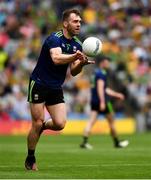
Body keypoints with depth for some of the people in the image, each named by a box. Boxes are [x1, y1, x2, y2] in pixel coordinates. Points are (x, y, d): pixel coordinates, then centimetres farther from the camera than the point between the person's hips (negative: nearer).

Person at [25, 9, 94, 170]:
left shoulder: (77, 45, 5)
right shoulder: (55, 38, -17)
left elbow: (73, 72, 6)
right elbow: (56, 58, -36)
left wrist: (81, 63, -15)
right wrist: (75, 56, -51)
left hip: (56, 89, 6)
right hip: (39, 84, -6)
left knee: (60, 124, -9)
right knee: (38, 123, -5)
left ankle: (41, 127, 25)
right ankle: (30, 160, 12)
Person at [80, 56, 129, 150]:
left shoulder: (97, 72, 18)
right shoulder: (102, 73, -11)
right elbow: (100, 88, -22)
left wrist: (116, 94, 34)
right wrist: (102, 102, -28)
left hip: (94, 101, 8)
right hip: (102, 100, -8)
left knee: (91, 121, -4)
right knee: (111, 122, 7)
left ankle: (85, 141, -18)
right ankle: (117, 142, 19)